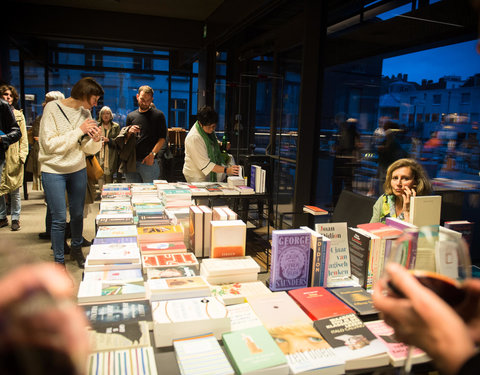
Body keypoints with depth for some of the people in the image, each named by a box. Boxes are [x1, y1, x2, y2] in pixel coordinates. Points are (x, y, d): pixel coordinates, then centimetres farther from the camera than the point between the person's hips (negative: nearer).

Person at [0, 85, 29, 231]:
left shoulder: (19, 115, 9)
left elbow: (23, 137, 6)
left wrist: (22, 155, -4)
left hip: (14, 157, -1)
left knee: (15, 190, 3)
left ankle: (15, 218, 12)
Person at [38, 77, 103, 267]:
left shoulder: (85, 113, 5)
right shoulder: (52, 109, -11)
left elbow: (88, 149, 7)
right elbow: (50, 144, -18)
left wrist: (96, 140, -15)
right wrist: (79, 131, -19)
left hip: (78, 170, 5)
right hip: (54, 171, -5)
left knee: (78, 214, 14)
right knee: (59, 219, -2)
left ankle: (76, 249, 35)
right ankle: (59, 261, 13)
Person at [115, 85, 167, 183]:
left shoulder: (158, 115, 3)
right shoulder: (131, 116, 15)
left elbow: (162, 138, -3)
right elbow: (125, 140, 18)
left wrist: (152, 154, -15)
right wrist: (129, 133, -5)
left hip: (149, 161, -4)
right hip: (131, 162, 4)